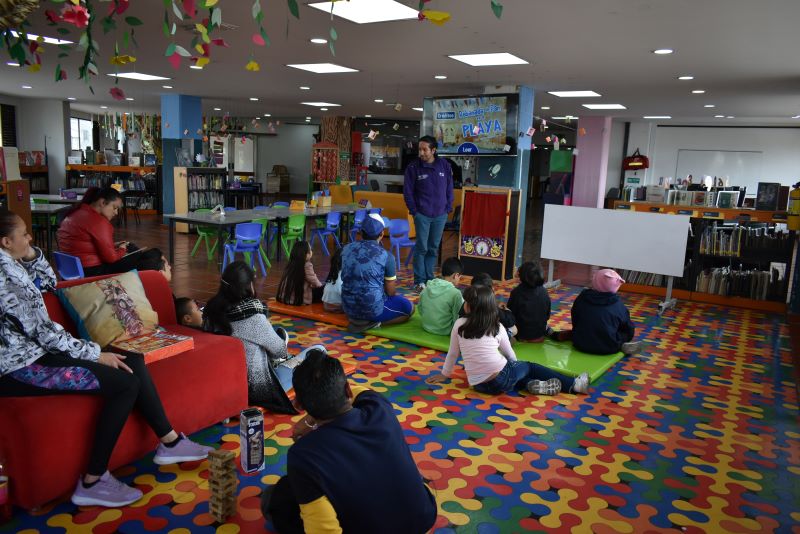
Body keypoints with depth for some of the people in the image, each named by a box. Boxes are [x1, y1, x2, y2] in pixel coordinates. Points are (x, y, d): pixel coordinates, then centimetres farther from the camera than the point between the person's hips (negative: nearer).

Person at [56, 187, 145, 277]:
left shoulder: (77, 212, 9)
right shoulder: (98, 221, -21)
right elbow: (111, 257, -20)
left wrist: (113, 245, 10)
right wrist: (122, 249, -1)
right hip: (91, 271, -10)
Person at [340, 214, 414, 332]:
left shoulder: (347, 249, 1)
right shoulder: (386, 256, -12)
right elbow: (391, 292, -2)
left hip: (348, 308, 7)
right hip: (373, 309, -7)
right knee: (408, 307, 16)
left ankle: (357, 319, 12)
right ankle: (371, 321, -2)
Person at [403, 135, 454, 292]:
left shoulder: (444, 165, 0)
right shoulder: (413, 167, -6)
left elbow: (449, 188, 7)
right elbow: (407, 192, -2)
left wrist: (448, 208, 3)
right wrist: (414, 211, -5)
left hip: (440, 215, 3)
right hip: (422, 215, -2)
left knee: (434, 248, 9)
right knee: (421, 248, -2)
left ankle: (429, 278, 18)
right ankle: (419, 281, 6)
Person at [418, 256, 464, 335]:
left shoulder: (426, 288, -5)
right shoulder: (455, 293, -22)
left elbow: (420, 310, 5)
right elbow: (457, 319, -15)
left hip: (426, 327, 5)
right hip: (445, 331, -5)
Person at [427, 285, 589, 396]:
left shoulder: (460, 324, 3)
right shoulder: (497, 327, 4)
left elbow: (452, 353, 11)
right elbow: (510, 354, 17)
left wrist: (445, 374, 27)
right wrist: (515, 365, 38)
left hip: (479, 385, 1)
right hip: (501, 379, -1)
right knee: (530, 367, 25)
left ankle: (532, 385, 3)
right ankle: (573, 385, 23)